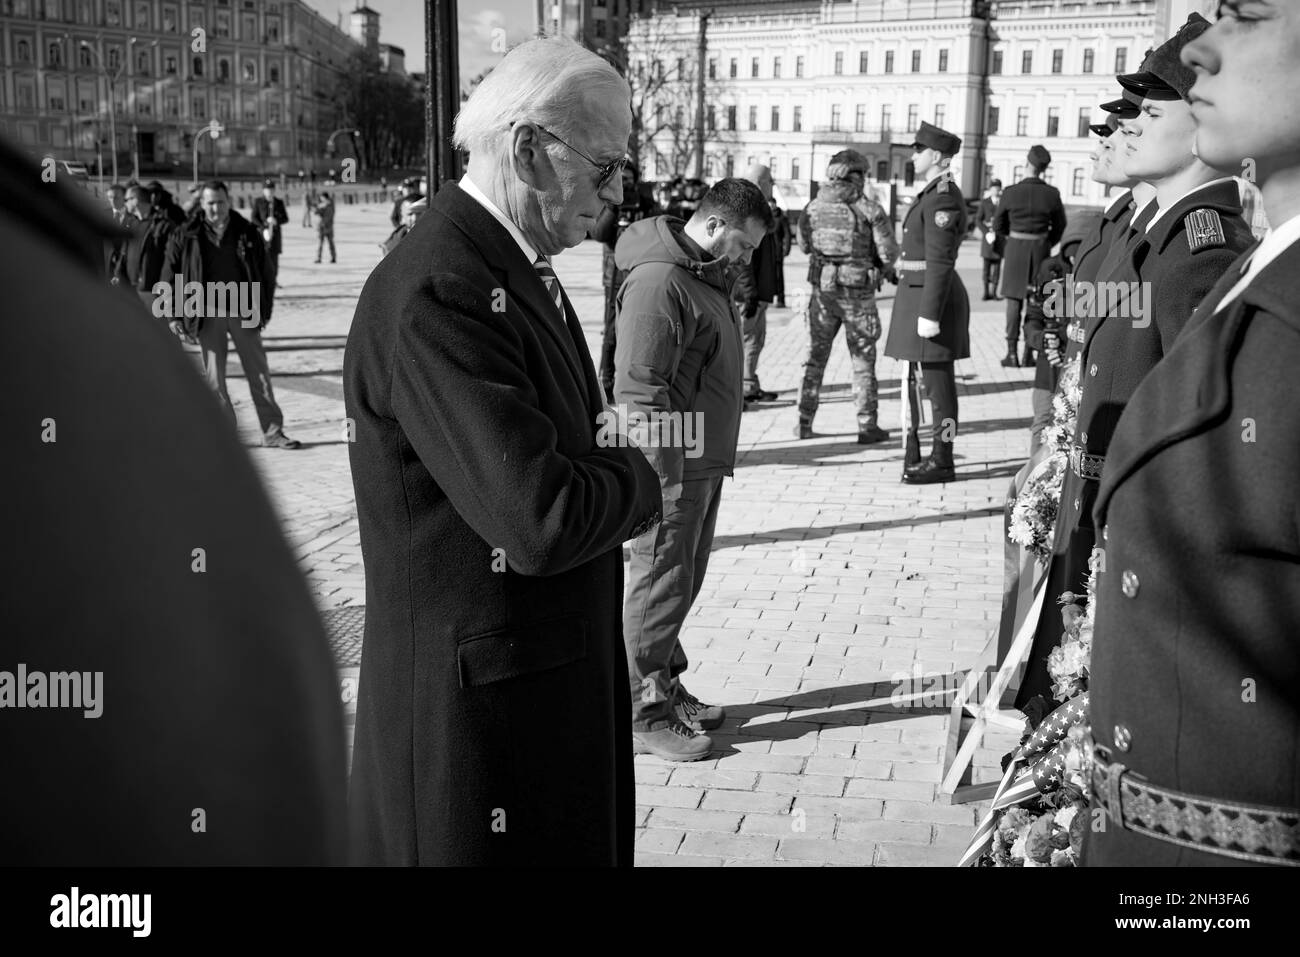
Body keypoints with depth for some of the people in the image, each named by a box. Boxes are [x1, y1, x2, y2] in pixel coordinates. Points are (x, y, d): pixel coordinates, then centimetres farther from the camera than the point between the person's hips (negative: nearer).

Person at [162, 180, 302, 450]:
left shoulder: (247, 233, 2)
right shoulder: (186, 237, 0)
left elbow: (262, 274, 6)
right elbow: (170, 276, 3)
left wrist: (263, 311, 2)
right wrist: (173, 316, -2)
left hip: (243, 313, 0)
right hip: (208, 316, 0)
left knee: (259, 374, 3)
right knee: (214, 378, 2)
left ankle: (272, 431, 9)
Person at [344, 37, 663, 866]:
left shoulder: (521, 267, 9)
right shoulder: (436, 293, -24)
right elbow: (539, 522, -30)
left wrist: (604, 456, -2)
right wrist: (638, 479, -11)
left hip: (562, 668, 9)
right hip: (482, 700, -9)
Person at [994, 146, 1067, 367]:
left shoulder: (1011, 192, -9)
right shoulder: (1052, 194, -6)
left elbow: (998, 225, 2)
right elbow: (1059, 226, 5)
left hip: (1015, 249, -1)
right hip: (1041, 249, 1)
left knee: (1014, 301, 4)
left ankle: (1012, 353, -1)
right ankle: (1030, 353, 9)